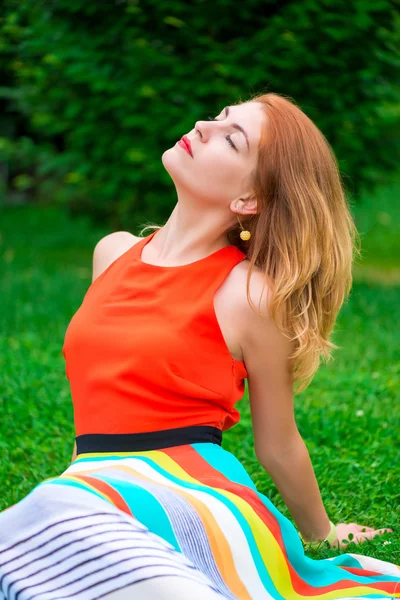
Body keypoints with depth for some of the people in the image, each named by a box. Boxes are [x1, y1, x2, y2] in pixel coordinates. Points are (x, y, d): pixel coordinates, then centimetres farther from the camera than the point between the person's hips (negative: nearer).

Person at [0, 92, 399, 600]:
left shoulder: (250, 293, -6)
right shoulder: (112, 253, 13)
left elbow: (279, 444, 8)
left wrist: (321, 533, 20)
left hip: (190, 493, -5)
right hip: (95, 487, 5)